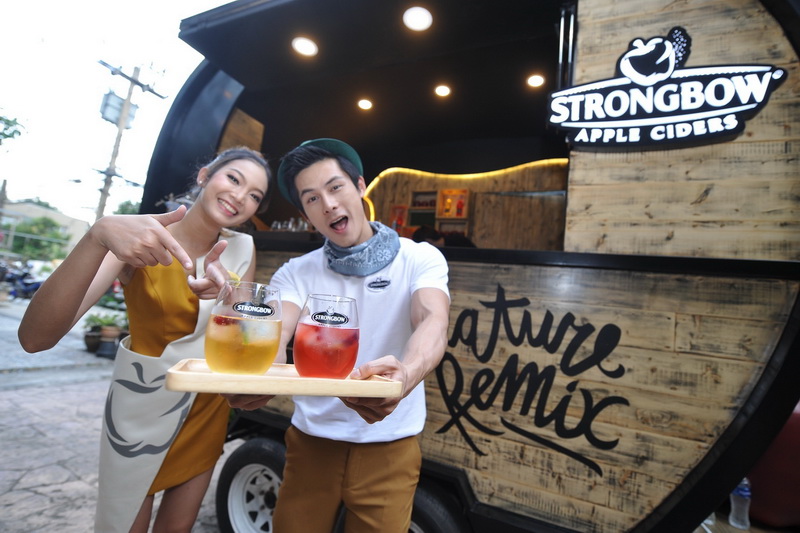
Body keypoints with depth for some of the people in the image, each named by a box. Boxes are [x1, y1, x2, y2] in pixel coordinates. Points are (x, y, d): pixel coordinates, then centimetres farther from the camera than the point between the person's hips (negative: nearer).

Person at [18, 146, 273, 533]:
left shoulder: (242, 249, -7)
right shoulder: (139, 238, -19)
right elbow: (35, 338, -29)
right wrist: (99, 236, -44)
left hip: (208, 405, 4)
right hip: (142, 402, -3)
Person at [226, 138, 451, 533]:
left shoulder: (420, 259, -9)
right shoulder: (295, 273, -3)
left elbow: (432, 321, -26)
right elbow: (276, 334, -18)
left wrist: (404, 375, -48)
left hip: (388, 447, -1)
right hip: (310, 441, 2)